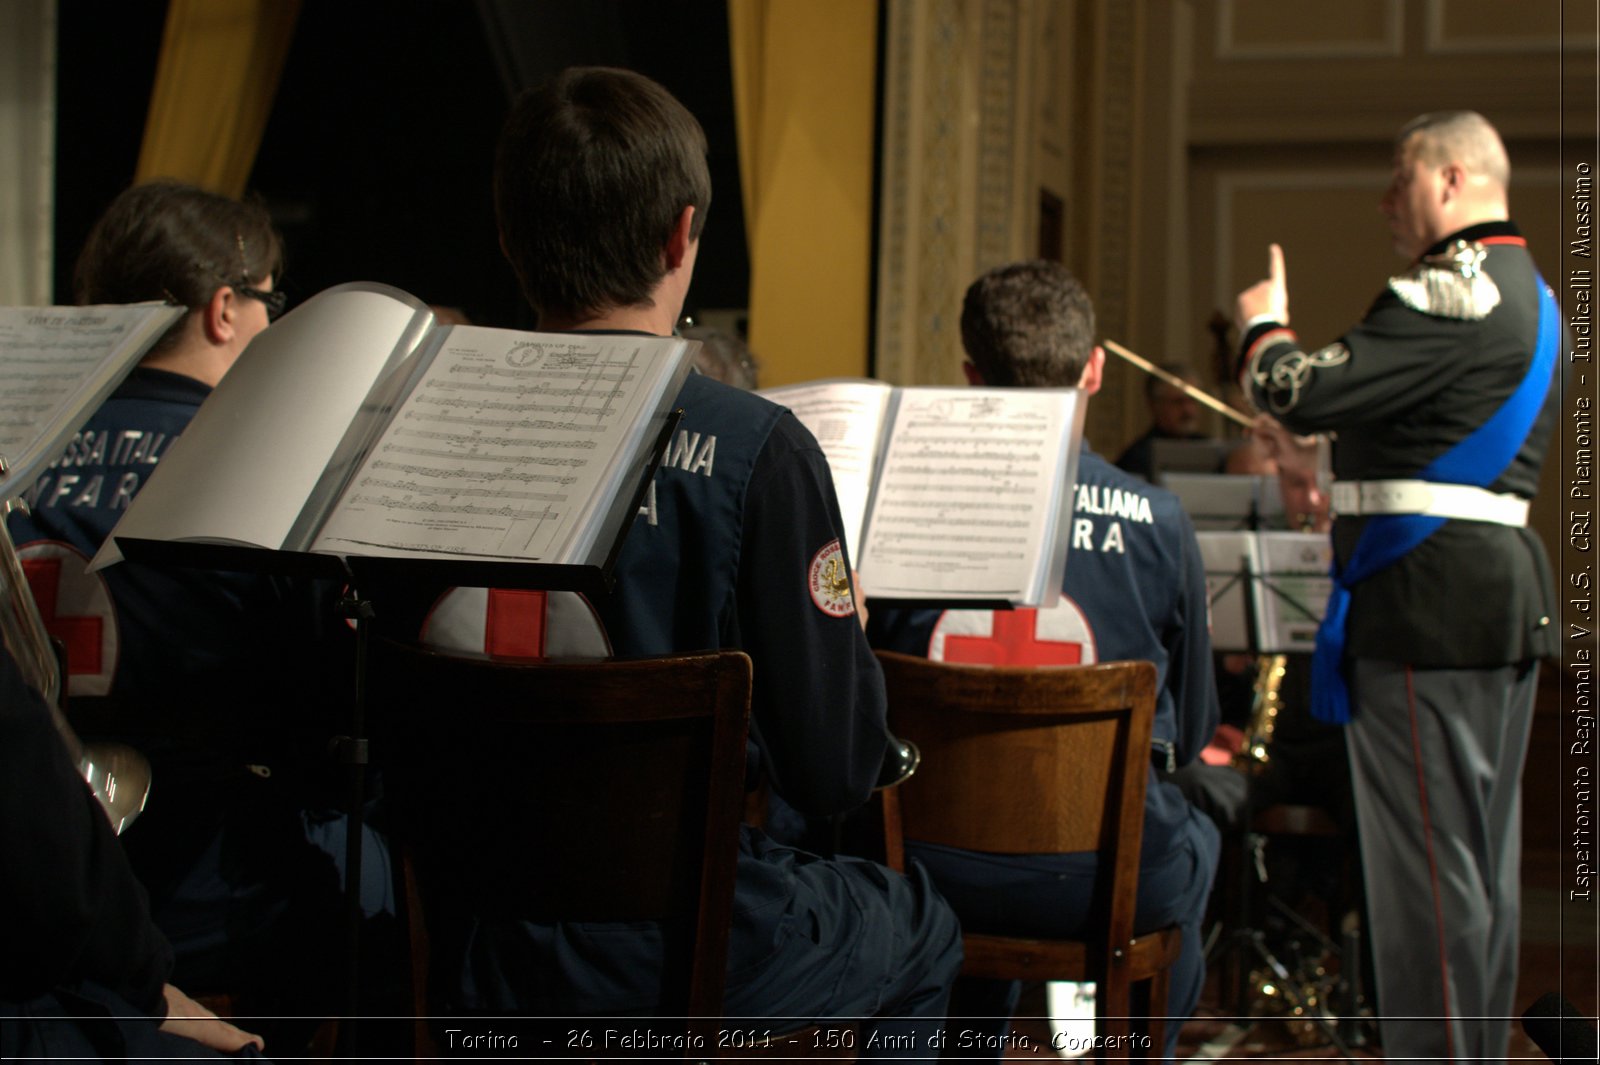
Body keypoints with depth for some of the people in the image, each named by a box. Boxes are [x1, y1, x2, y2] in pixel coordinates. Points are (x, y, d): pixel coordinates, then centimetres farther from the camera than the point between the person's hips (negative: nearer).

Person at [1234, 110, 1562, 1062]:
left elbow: (1306, 391, -17)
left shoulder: (1453, 287, -14)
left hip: (1429, 597, -11)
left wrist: (1264, 326, 1)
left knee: (1426, 859, -6)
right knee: (1484, 858, 15)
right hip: (1509, 585, 11)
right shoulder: (1528, 293, 20)